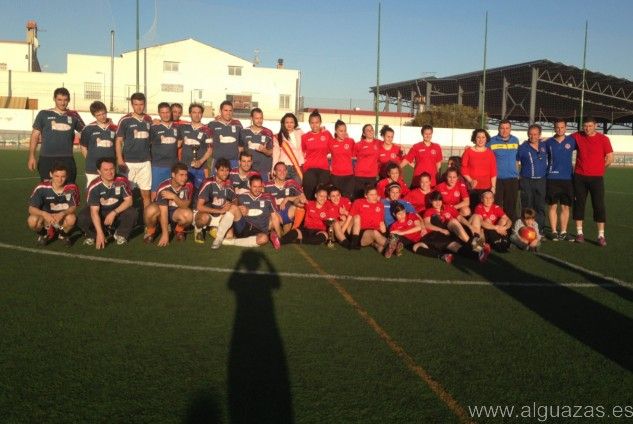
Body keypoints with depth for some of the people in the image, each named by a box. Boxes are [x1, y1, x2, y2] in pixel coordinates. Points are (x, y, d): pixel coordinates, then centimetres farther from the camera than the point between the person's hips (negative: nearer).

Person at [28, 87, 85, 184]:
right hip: (47, 159, -1)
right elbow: (35, 135, 7)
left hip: (67, 159, 1)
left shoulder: (73, 116, 9)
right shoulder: (44, 114, 6)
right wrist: (32, 156, -2)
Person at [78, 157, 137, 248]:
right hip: (101, 213, 0)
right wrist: (99, 233, -34)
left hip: (119, 210, 1)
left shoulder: (122, 181, -20)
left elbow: (128, 200, -16)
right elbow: (94, 211, -25)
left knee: (132, 213, -30)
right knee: (83, 218, -28)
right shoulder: (94, 186, -22)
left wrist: (114, 213, -32)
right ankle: (93, 235, 5)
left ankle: (121, 234, -1)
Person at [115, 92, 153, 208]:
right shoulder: (125, 120, -3)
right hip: (129, 162, -3)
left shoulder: (148, 119, 8)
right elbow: (118, 141, -2)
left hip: (145, 162, 3)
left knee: (146, 193, 5)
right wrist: (120, 160, -12)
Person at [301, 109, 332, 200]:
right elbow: (302, 152, 18)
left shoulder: (327, 134, 4)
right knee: (309, 195, -5)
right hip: (309, 169, 0)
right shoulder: (305, 137, 4)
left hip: (324, 168, 0)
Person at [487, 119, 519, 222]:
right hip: (497, 179, -3)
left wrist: (516, 173, 18)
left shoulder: (515, 140, 9)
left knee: (511, 207, 8)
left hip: (512, 179, 3)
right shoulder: (492, 141, -3)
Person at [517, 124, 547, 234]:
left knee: (540, 207, 6)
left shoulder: (544, 146, 7)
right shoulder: (523, 147, -2)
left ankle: (540, 231, 13)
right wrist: (519, 175, 0)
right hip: (527, 182, -3)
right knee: (527, 208, 1)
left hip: (541, 181, 3)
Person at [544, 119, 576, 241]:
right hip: (552, 178, -1)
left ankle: (563, 232, 14)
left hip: (567, 178, 1)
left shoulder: (571, 141, 3)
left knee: (565, 207, 5)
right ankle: (554, 231, 9)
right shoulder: (548, 142, 3)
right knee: (552, 206, 1)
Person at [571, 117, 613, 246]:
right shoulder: (577, 137, 2)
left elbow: (610, 158, 1)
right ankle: (579, 233, 15)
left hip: (596, 177, -2)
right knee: (579, 204, 5)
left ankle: (601, 235, 3)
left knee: (599, 205, -2)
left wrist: (598, 168, 6)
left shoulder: (603, 139, -3)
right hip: (579, 177, 2)